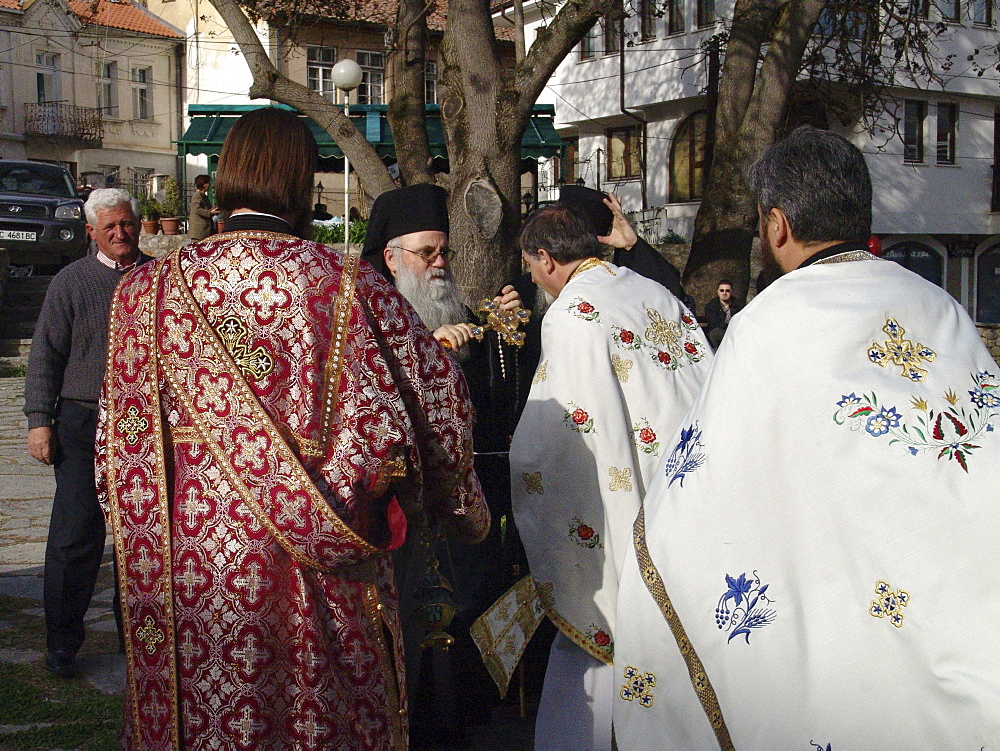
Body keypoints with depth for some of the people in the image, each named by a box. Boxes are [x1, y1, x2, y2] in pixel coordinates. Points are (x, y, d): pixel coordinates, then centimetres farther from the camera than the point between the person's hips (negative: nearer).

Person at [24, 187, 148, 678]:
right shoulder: (71, 282, 2)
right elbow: (45, 356, 1)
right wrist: (39, 420, -6)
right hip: (84, 422, -3)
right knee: (75, 536, -3)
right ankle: (62, 643, 8)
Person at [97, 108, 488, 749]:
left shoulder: (145, 291, -3)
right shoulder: (348, 285, -9)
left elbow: (118, 446, 0)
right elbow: (439, 396, -7)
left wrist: (142, 544, 16)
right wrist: (463, 505, 10)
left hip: (193, 570, 2)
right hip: (326, 581, -1)